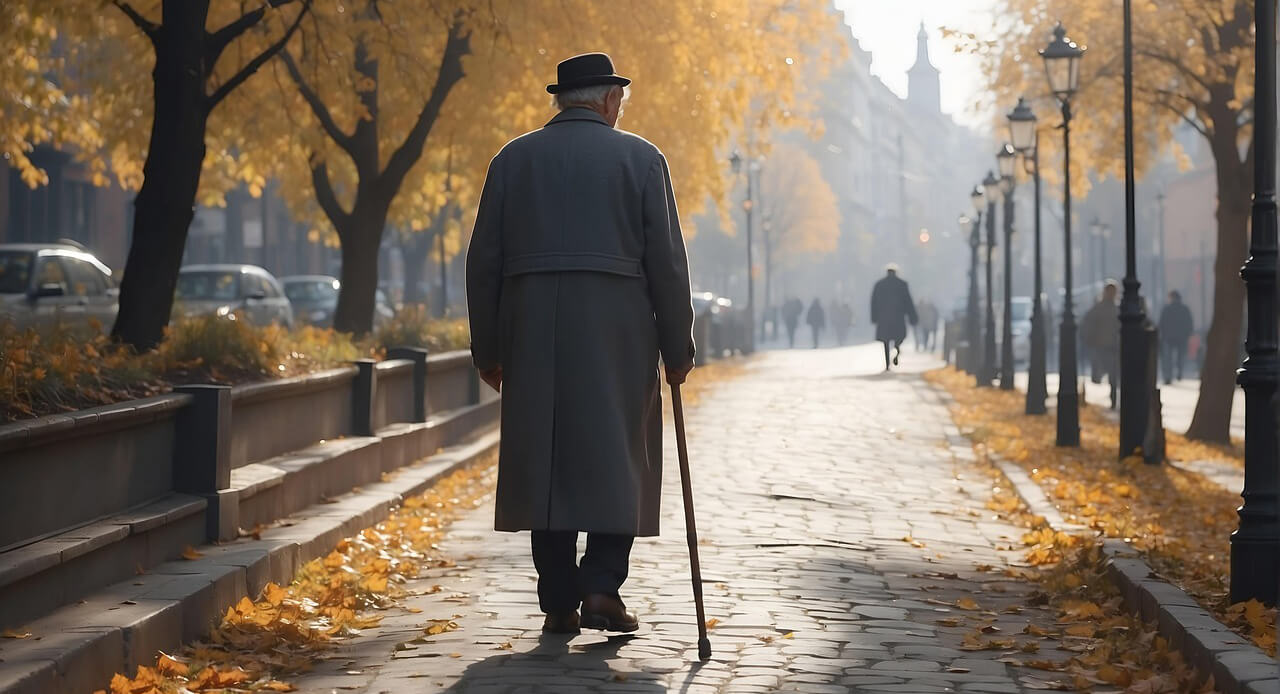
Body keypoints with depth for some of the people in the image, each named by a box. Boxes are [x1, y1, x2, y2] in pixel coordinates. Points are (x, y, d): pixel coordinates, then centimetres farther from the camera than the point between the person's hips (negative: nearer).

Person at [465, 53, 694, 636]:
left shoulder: (514, 159, 10)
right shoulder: (641, 158, 3)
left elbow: (483, 261, 8)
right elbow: (667, 262, 0)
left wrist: (488, 350, 14)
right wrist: (678, 349, 6)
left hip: (533, 331, 2)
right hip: (617, 330, -2)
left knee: (544, 458, 6)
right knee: (617, 457, 5)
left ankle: (558, 603, 6)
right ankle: (601, 584, -7)